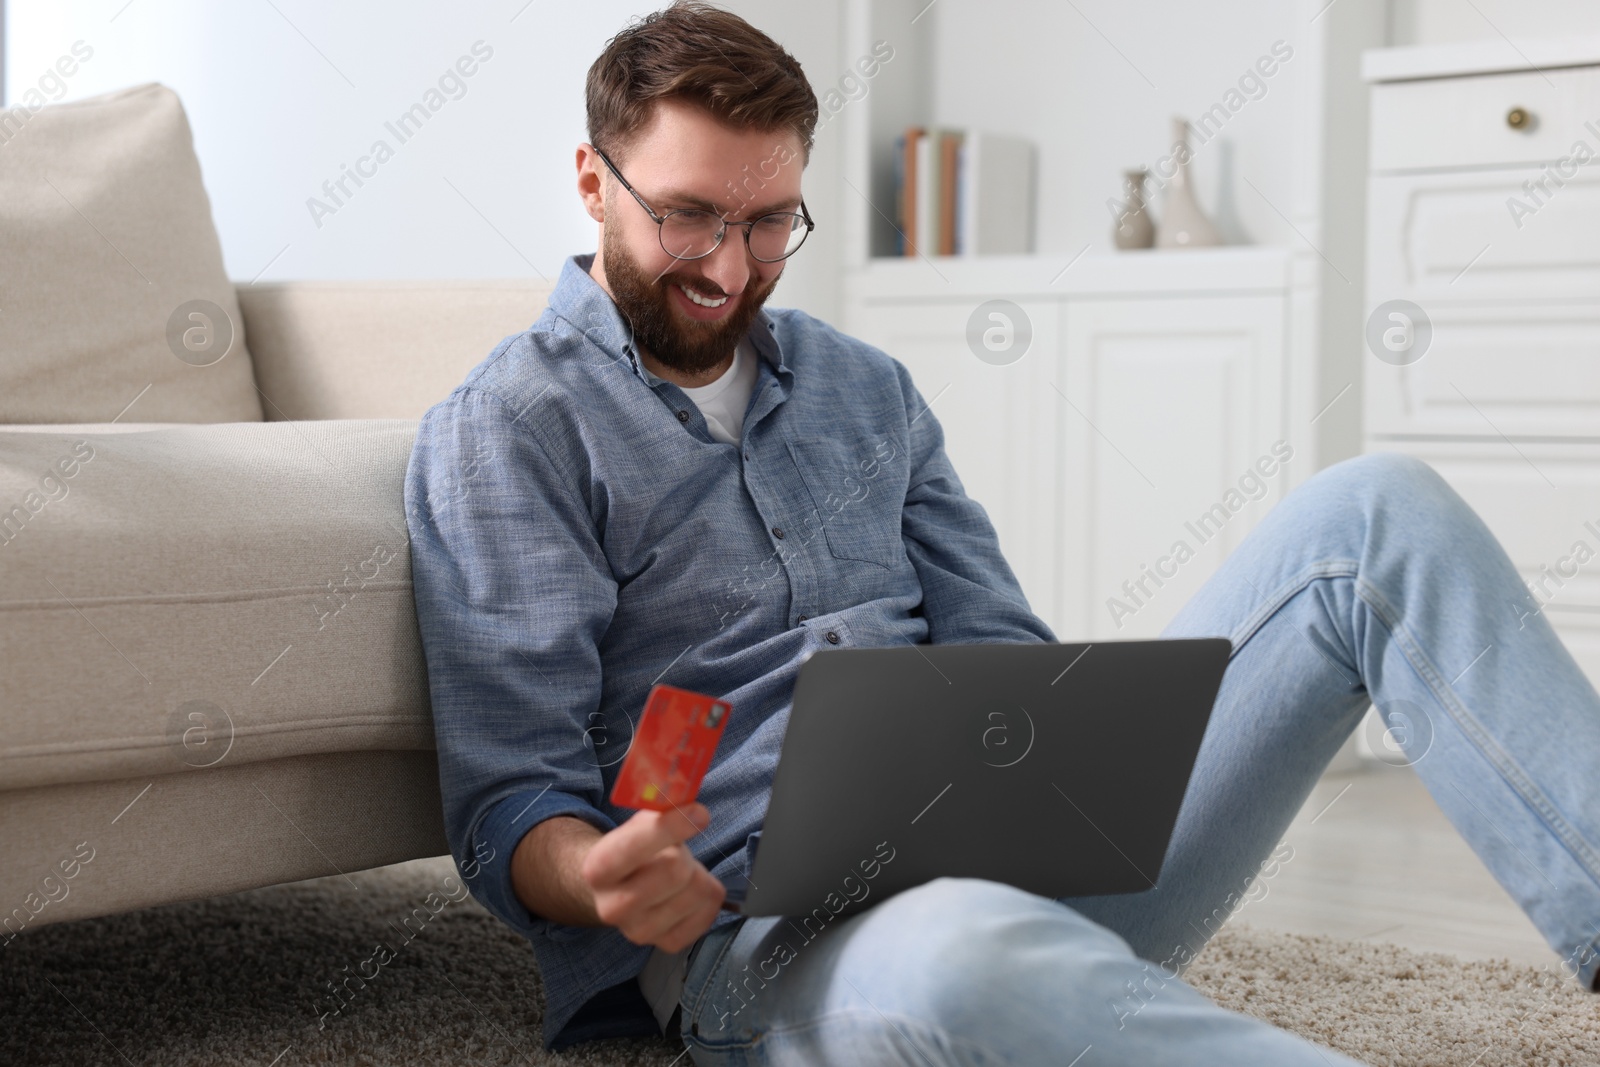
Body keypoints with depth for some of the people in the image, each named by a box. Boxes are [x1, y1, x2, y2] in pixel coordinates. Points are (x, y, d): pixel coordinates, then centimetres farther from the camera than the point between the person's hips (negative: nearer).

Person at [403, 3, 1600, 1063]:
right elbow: (511, 800, -4)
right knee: (964, 955, -46)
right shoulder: (503, 432, 2)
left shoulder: (864, 389, 20)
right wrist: (607, 883, -29)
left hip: (1012, 859, 6)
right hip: (763, 929, -5)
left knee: (1374, 515, -9)